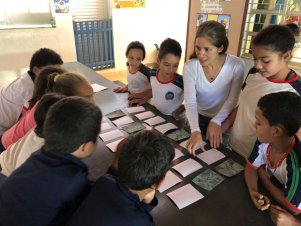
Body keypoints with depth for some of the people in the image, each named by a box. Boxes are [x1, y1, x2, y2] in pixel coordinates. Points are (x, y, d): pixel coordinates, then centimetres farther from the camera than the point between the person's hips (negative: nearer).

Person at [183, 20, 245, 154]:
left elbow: (232, 100, -16)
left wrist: (216, 121, -29)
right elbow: (190, 102, -24)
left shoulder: (236, 65, -22)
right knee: (196, 154, 21)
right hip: (198, 118, 1)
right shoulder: (190, 67, -20)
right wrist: (195, 131, -38)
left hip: (224, 120, -1)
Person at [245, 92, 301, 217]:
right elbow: (251, 167, -3)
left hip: (283, 212, -5)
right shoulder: (265, 140, -16)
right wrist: (253, 191, -22)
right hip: (267, 196, 5)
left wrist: (264, 177, -14)